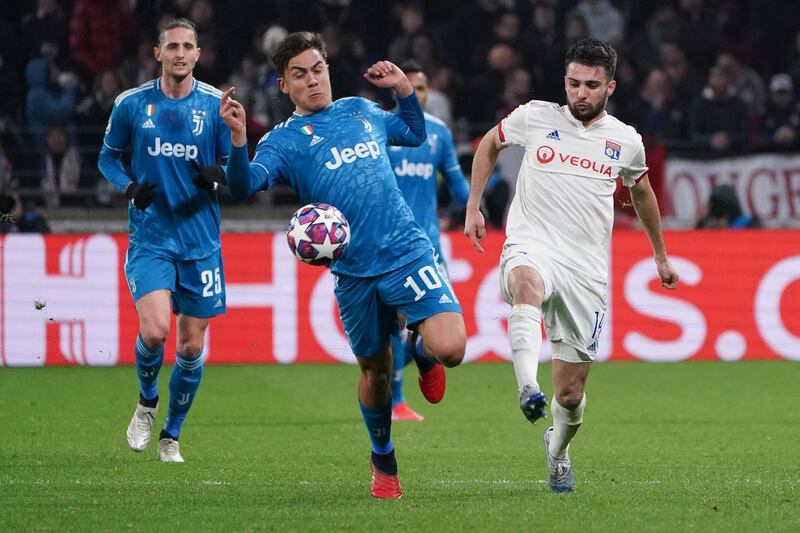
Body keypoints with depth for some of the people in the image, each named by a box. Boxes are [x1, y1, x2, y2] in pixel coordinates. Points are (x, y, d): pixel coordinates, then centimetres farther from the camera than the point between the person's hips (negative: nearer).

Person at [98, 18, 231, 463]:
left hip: (201, 239, 1)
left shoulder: (217, 105, 0)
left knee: (192, 346, 3)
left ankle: (171, 435, 23)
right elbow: (108, 156, 13)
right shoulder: (131, 104, 0)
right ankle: (147, 402, 11)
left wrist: (217, 175, -18)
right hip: (149, 237, -1)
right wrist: (129, 187, -7)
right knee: (155, 331, -20)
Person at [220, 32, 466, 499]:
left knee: (449, 348, -18)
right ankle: (383, 461, 34)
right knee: (375, 370, 10)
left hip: (408, 251, 1)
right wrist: (238, 137, -30)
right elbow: (245, 186, -14)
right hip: (354, 272, -1)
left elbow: (415, 134, 33)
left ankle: (421, 351, 20)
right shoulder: (285, 140, 4)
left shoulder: (362, 111, 15)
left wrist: (404, 89, 17)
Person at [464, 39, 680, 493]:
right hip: (532, 246, -2)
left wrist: (661, 256, 35)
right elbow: (489, 144, 21)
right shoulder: (535, 117, 1)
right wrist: (473, 208, 14)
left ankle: (558, 448, 36)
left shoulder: (626, 141, 7)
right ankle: (528, 388, -58)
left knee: (571, 394, 3)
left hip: (587, 268, 2)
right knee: (527, 282, -43)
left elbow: (642, 191, 26)